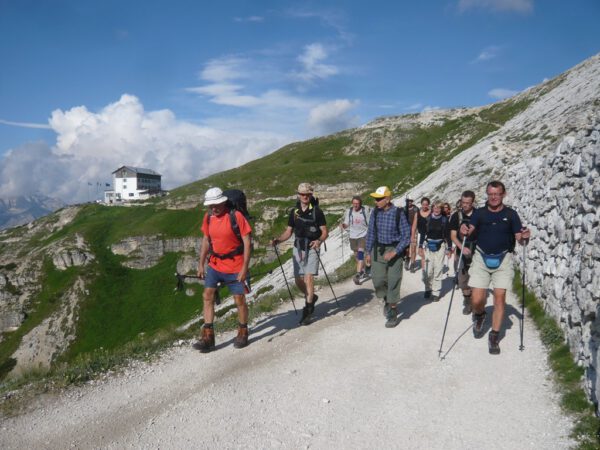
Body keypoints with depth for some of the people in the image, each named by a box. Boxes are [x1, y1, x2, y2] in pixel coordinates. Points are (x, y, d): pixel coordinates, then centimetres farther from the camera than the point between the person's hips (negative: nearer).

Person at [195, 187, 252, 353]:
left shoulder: (236, 216, -16)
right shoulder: (208, 217, 1)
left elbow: (247, 242, -15)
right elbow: (206, 240, 13)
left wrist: (244, 268, -18)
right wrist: (201, 264, 9)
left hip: (235, 267, -5)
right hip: (214, 264, 5)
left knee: (239, 300, 4)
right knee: (207, 296, -2)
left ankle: (243, 333, 25)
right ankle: (208, 337, 6)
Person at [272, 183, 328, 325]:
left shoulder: (317, 211, -6)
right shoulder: (294, 212, 7)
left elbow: (324, 232, -6)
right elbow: (289, 231, 11)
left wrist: (319, 241, -26)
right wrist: (278, 240, -6)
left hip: (312, 248, -5)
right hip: (298, 248, 5)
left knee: (308, 278, -14)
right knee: (299, 281, 7)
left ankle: (307, 311, -5)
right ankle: (312, 297, 36)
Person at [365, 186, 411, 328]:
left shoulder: (398, 213, -13)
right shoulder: (375, 212, -1)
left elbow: (406, 235, -9)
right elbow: (371, 232, 10)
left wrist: (394, 252, -16)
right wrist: (369, 252, 10)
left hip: (394, 250, -3)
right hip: (378, 249, 3)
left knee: (393, 281, 0)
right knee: (378, 279, -1)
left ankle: (392, 313, 14)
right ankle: (386, 299, 32)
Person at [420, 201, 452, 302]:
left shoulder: (444, 219, 0)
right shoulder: (427, 219, 2)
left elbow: (447, 234, 4)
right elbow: (423, 233, 5)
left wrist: (449, 248, 3)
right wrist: (421, 246, 2)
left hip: (440, 246, -1)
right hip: (428, 245, 1)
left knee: (438, 269, -1)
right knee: (428, 269, -3)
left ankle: (436, 292, 8)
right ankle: (428, 289, 19)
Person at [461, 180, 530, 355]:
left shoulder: (510, 214, 1)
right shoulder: (479, 213, 2)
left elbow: (519, 238, 1)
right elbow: (469, 231, -10)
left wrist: (525, 237, -21)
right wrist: (465, 231, -33)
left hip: (502, 259, 0)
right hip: (481, 258, 0)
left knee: (500, 297, -4)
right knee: (477, 299, -5)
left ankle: (494, 336, 9)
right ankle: (479, 316, 30)